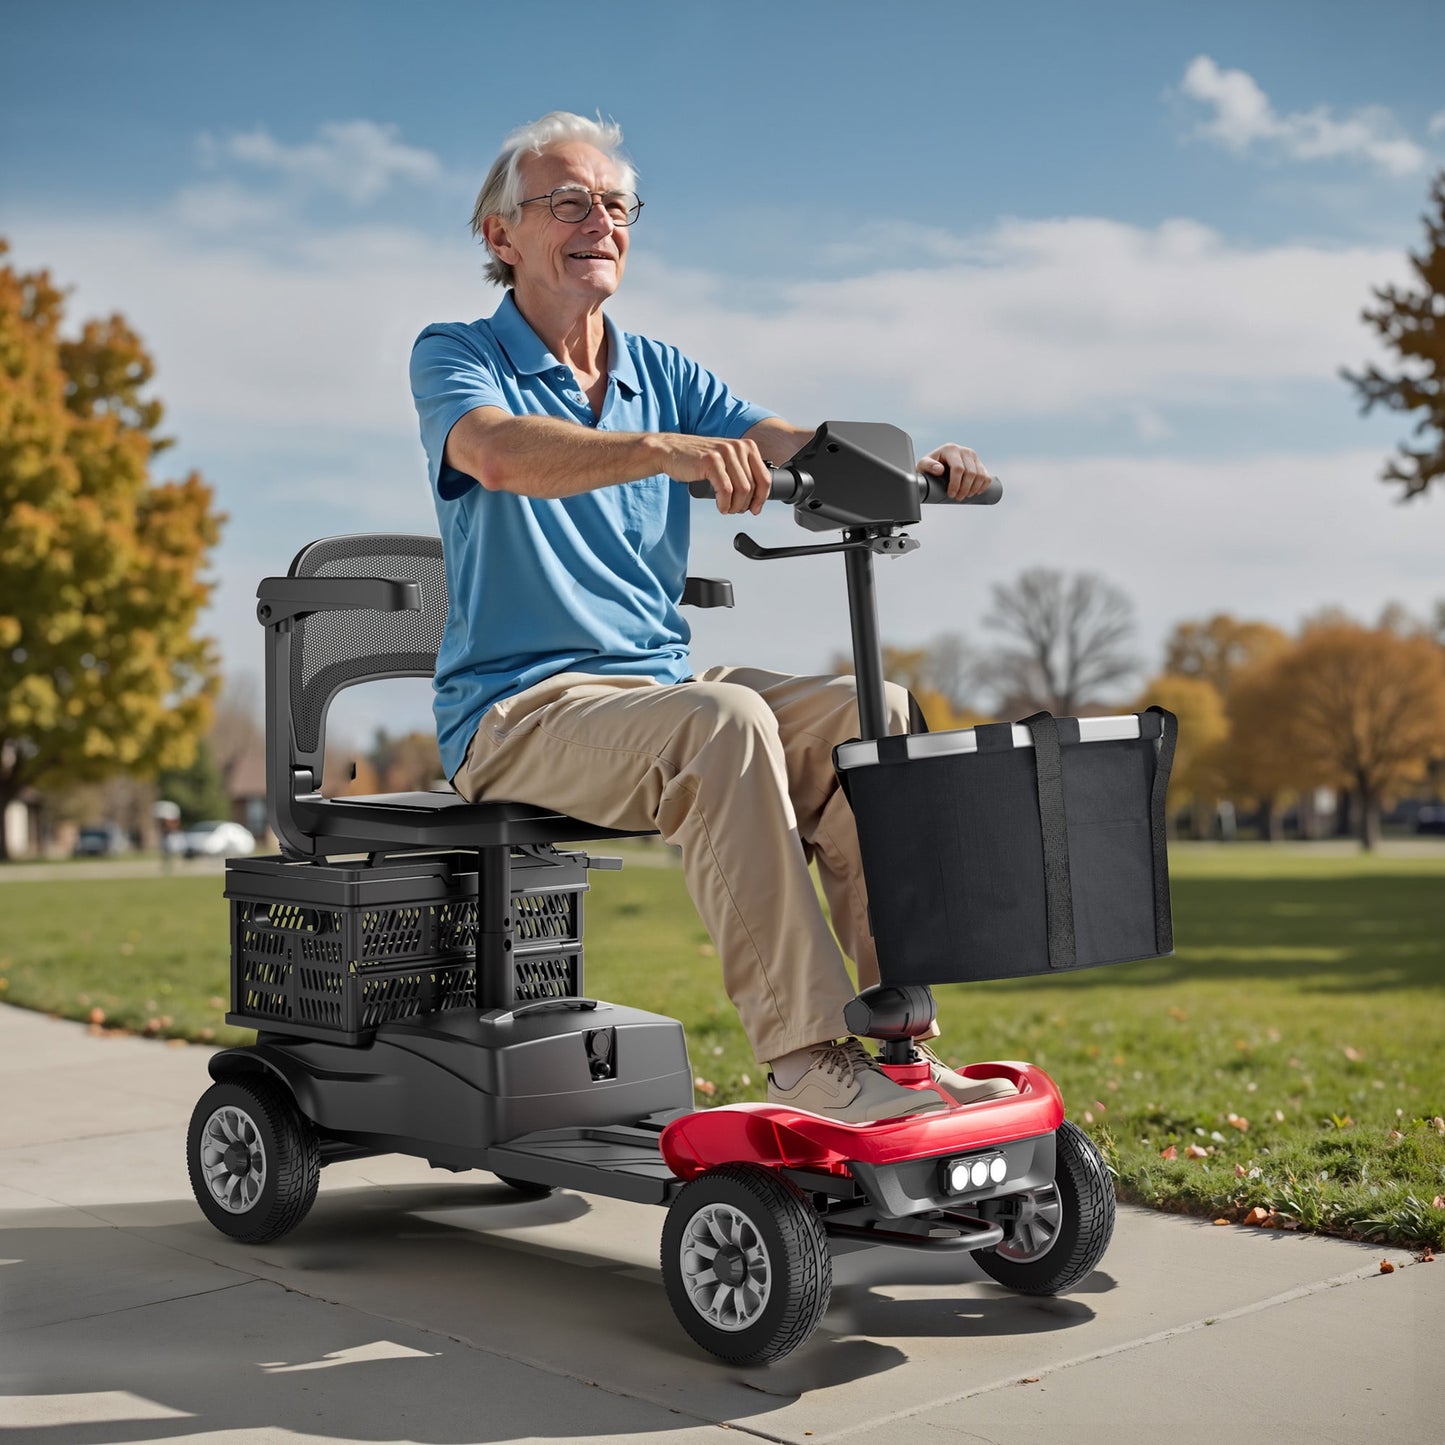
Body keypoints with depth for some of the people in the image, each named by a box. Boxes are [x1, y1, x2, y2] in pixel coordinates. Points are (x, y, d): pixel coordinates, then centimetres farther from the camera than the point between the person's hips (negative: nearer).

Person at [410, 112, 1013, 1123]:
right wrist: (668, 449, -41)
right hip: (519, 712, -6)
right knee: (724, 720, -33)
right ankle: (808, 1057, -29)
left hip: (662, 688, 6)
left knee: (871, 710, -17)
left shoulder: (663, 373, 16)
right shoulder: (455, 357, 0)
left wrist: (911, 468, -21)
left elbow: (792, 447, 0)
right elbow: (501, 453, -25)